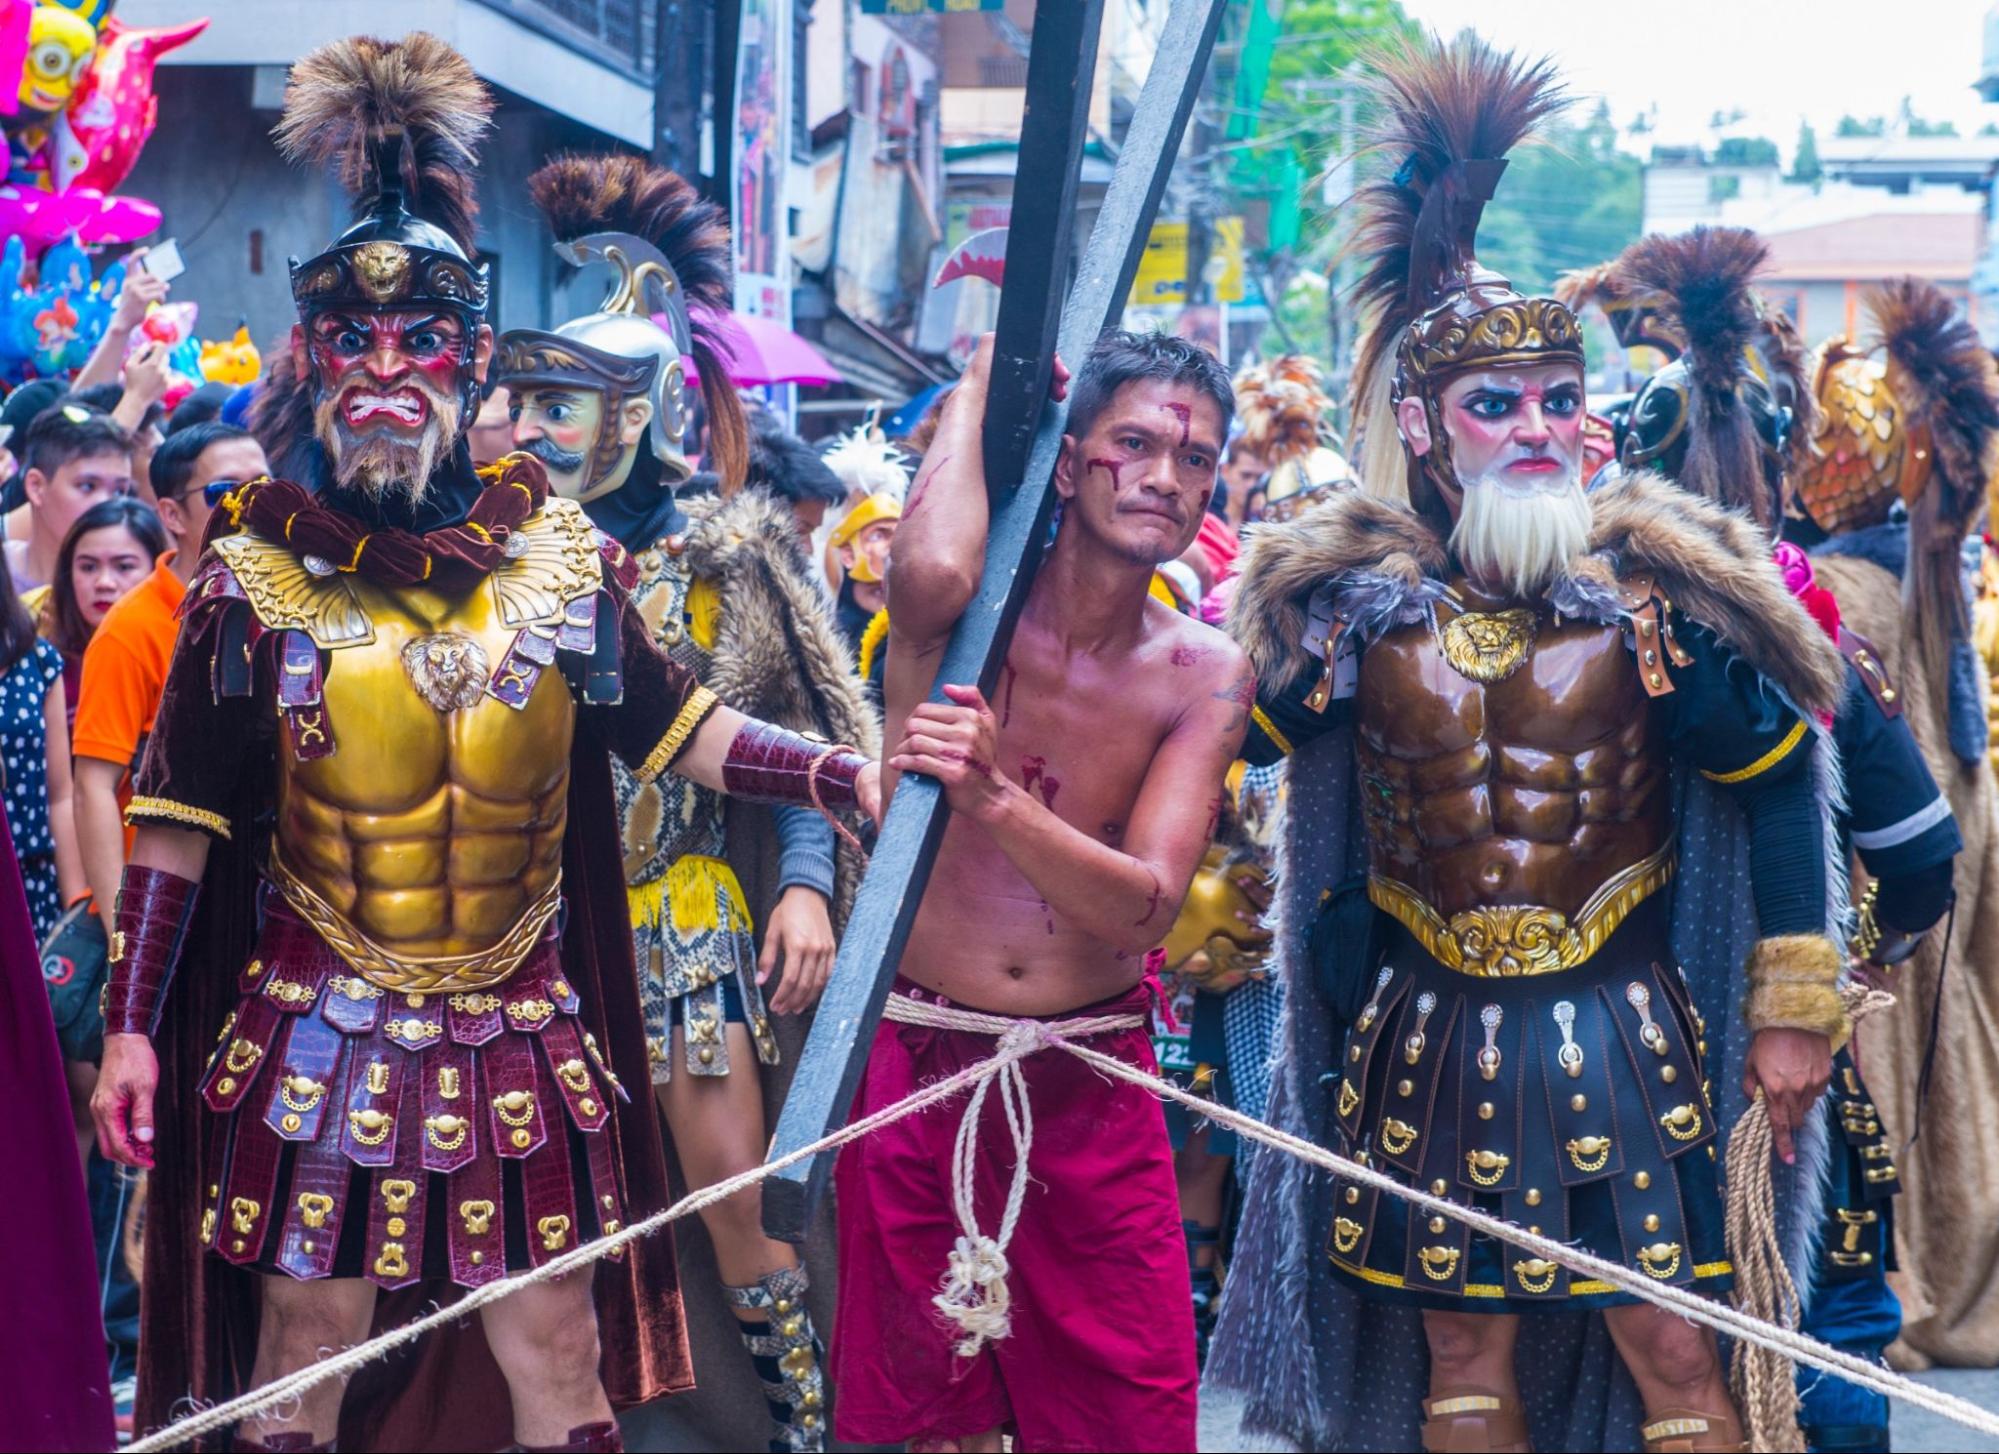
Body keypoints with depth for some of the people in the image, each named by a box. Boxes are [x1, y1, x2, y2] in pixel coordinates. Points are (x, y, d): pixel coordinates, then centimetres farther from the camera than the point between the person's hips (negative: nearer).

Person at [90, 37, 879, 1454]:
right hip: (316, 1047, -2)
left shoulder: (557, 554, 1)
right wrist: (131, 1026, -5)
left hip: (524, 1043, 2)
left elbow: (674, 725, 6)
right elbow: (176, 818, -2)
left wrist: (848, 775, -7)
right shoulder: (257, 574, -5)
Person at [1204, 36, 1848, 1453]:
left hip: (1619, 1030, -1)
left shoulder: (1653, 587, -7)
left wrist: (1793, 1013, 0)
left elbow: (1778, 784, 0)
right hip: (1428, 1033, 2)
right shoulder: (1352, 595, -4)